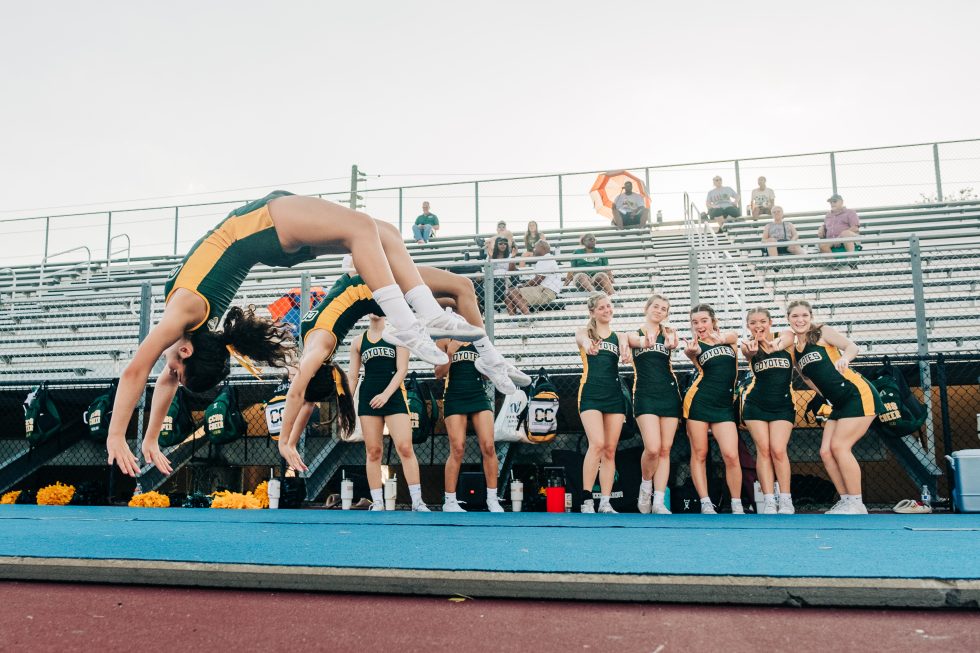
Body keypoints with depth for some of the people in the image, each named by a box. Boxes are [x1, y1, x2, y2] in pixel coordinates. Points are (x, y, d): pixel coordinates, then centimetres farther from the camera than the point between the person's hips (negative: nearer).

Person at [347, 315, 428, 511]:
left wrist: (386, 394, -16)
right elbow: (352, 376, 13)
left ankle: (417, 501, -6)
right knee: (373, 451, 2)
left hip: (394, 395, -3)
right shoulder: (358, 341, 13)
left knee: (405, 447, -10)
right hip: (368, 398, 3)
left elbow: (402, 369, -4)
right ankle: (377, 503, 7)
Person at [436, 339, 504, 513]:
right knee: (457, 449, -5)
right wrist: (449, 354, -15)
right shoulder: (445, 340, 4)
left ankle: (492, 500, 5)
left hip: (479, 396, 3)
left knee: (488, 446, -5)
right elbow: (439, 374, 1)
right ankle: (450, 501, 7)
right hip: (454, 398, -2)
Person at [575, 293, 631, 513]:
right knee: (597, 444, -18)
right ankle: (586, 500, -11)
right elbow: (581, 338, -19)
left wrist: (626, 354, -31)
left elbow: (626, 354, -5)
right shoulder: (584, 331, 7)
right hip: (590, 394, -4)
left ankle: (605, 503, 8)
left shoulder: (620, 336, 16)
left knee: (610, 450, 3)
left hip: (614, 395, 4)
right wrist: (587, 343, -44)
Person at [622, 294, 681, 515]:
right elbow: (635, 341, -18)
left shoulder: (668, 333, 12)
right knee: (652, 448, -15)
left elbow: (673, 344, -12)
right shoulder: (635, 334, 8)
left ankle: (658, 502, 7)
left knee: (665, 450, 1)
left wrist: (672, 342, -37)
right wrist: (644, 341, -42)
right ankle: (646, 485, 13)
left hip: (669, 393, 3)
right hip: (645, 395, -2)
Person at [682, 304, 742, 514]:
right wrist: (691, 351, -45)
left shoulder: (729, 338, 12)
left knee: (731, 456, -6)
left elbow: (733, 335, -12)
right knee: (699, 454, 0)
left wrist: (722, 338, -31)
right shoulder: (695, 345, 1)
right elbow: (692, 352, -23)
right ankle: (705, 504, 9)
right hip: (698, 402, -1)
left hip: (725, 406, 2)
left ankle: (737, 506, 8)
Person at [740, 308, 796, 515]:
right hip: (755, 405, 1)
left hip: (782, 405, 0)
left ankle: (786, 501, 2)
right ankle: (768, 502, 2)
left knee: (778, 450, -8)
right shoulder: (749, 345, -3)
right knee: (763, 450, -2)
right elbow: (750, 353, -26)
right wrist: (751, 350, -50)